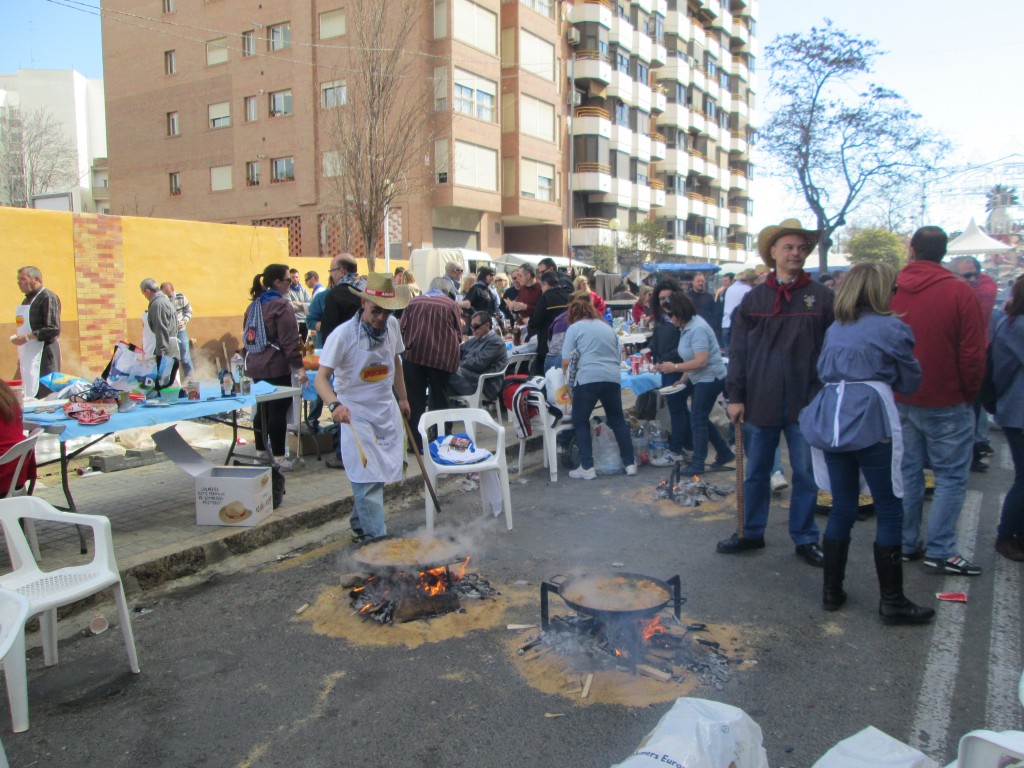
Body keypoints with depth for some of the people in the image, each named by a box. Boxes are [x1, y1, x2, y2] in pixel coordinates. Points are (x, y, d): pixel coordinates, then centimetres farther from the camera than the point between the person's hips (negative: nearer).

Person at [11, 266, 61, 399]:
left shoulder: (47, 297, -9)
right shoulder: (27, 300, 19)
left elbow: (54, 329, -18)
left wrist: (27, 337, -19)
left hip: (43, 353, -9)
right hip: (27, 355, 9)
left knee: (43, 395, -12)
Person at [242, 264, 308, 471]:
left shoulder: (254, 305, 13)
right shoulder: (282, 305, -13)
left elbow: (247, 336, 18)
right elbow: (289, 340, -18)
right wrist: (299, 366, -17)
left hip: (255, 366, 8)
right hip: (276, 367, -8)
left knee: (262, 409, 18)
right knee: (278, 411, -3)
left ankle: (261, 451, 28)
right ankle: (278, 457, 0)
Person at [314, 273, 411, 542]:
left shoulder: (392, 326, -2)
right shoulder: (342, 335, -20)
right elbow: (321, 378, -23)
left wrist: (403, 399, 19)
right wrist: (335, 404, -41)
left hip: (387, 409, 6)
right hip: (355, 412, -6)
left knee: (382, 473, 11)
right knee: (367, 477, -9)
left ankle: (360, 525, 29)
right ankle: (375, 538, -4)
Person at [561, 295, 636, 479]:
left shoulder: (574, 328, 6)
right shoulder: (607, 327, 23)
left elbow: (566, 361, 1)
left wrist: (568, 376, 19)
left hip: (587, 379, -5)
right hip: (612, 378, 5)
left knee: (580, 422, 9)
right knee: (618, 420, 18)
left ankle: (587, 468, 5)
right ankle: (630, 463, 20)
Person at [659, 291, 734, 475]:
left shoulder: (697, 329, -24)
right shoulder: (687, 327, 4)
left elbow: (701, 361, -29)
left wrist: (675, 367, -21)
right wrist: (684, 378, 4)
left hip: (710, 378, -10)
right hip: (699, 379, 10)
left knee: (698, 420, -3)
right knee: (701, 419, 16)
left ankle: (697, 464, 7)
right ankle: (724, 452, 29)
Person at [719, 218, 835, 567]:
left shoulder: (821, 297, 2)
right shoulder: (753, 299, 5)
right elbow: (738, 351, 4)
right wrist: (735, 396, 0)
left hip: (807, 403, -1)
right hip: (760, 402, 1)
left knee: (806, 474, 8)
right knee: (755, 472, 12)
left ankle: (805, 538, 22)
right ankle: (751, 533, 27)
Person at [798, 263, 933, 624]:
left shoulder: (834, 329, 14)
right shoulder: (892, 328, -2)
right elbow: (910, 382, 5)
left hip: (830, 420, 6)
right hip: (871, 421, -6)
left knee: (842, 507, 14)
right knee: (889, 510, 4)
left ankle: (832, 590, 20)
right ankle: (892, 600, 9)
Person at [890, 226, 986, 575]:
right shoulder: (959, 291, -11)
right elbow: (973, 353, -10)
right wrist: (969, 393, 5)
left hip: (900, 401, 4)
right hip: (946, 403, -4)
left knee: (908, 472, 13)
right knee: (951, 476, 4)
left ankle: (906, 544, 19)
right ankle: (940, 550, 4)